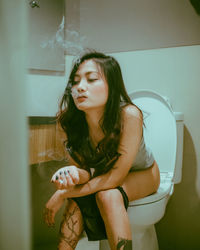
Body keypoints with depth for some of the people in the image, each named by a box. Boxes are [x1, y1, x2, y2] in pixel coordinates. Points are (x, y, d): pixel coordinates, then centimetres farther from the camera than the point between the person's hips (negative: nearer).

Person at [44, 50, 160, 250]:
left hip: (143, 174, -3)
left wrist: (62, 195, -29)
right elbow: (82, 170, -16)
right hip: (104, 174, 3)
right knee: (78, 197, -26)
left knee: (107, 195, -32)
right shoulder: (72, 120, -23)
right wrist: (75, 174, -41)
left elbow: (115, 177, -30)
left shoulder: (129, 115, -35)